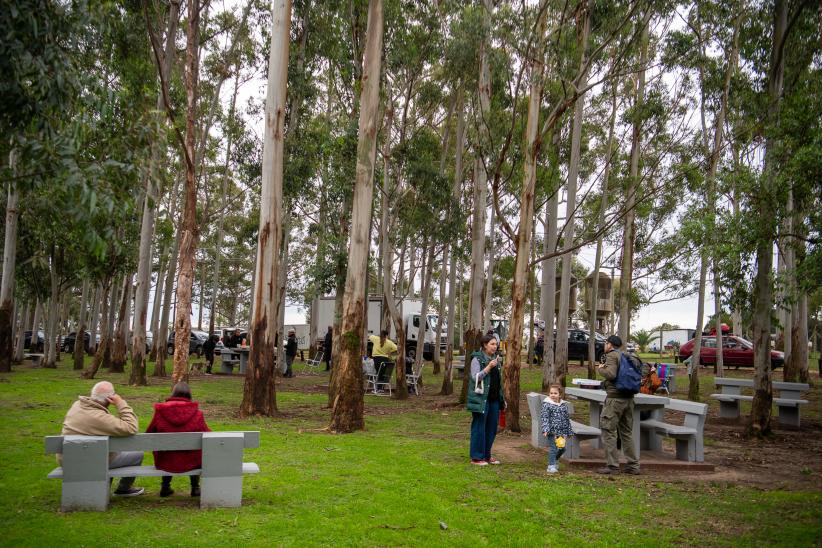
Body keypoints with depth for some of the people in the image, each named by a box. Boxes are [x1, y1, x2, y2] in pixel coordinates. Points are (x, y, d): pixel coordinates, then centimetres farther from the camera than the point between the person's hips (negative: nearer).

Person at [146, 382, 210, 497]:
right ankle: (195, 488, 35)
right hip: (191, 463, -1)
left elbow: (149, 435, 1)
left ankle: (165, 487, 38)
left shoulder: (160, 413, -10)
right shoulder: (197, 414, -12)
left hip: (166, 463, 1)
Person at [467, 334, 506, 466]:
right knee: (479, 428, -2)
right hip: (481, 399, -7)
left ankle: (486, 455, 21)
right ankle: (476, 457, 5)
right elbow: (475, 377, -14)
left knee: (492, 428, 10)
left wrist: (502, 399, 18)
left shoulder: (496, 359, 15)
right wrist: (488, 367, -23)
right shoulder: (477, 359, -7)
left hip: (494, 399, 7)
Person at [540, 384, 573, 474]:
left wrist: (569, 432, 16)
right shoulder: (547, 404, -6)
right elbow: (544, 417, -12)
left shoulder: (563, 405, 9)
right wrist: (545, 429, -23)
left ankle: (555, 460, 37)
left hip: (562, 431, 5)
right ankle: (551, 466, 5)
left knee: (562, 448, 12)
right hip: (552, 431, -5)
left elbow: (567, 419, 16)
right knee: (553, 449, -5)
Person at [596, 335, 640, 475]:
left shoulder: (612, 355, -7)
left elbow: (611, 374, -21)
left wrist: (600, 369, -2)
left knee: (608, 432, -1)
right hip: (629, 398, 8)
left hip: (615, 398, -8)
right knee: (627, 432, 14)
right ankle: (633, 465, 15)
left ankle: (613, 466, -2)